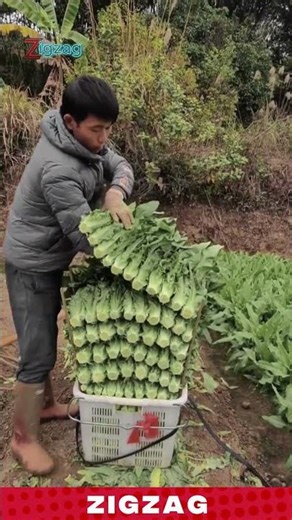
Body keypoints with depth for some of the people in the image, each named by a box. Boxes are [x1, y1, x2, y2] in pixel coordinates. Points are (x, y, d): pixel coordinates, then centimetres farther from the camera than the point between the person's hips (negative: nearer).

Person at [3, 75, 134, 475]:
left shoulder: (85, 139, -3)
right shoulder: (58, 170, -31)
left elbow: (121, 166, -1)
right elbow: (87, 238, -28)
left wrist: (115, 193, -24)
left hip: (51, 258, 9)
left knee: (45, 339, 22)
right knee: (38, 353, 1)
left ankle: (45, 404, 43)